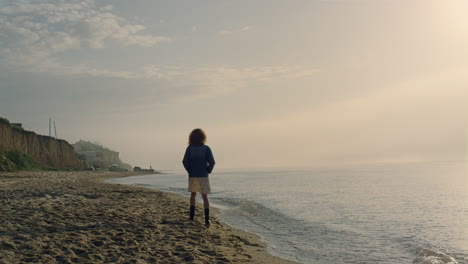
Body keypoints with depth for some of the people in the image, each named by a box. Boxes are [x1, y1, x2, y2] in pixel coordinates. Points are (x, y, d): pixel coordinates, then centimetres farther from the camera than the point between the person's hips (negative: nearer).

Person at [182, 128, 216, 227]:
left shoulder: (189, 148, -2)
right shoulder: (206, 148, -6)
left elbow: (185, 161, -9)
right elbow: (211, 162, -13)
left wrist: (189, 170, 4)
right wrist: (208, 171, 1)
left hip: (192, 176, 2)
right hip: (203, 176, -2)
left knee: (193, 194, 22)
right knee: (205, 197, 2)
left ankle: (192, 215, 26)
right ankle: (207, 220, -7)